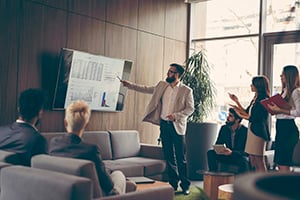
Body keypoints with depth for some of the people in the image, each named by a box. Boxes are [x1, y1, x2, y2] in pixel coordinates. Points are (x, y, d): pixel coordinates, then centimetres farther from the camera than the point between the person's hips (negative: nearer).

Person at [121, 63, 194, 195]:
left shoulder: (186, 91, -5)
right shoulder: (162, 86, 9)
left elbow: (190, 108, -5)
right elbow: (145, 89, 17)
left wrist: (176, 115, -17)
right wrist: (130, 85, 12)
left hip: (177, 126, -5)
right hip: (164, 125, 5)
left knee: (181, 158, -1)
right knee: (168, 157, 9)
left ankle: (185, 185, 11)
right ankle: (173, 183, 20)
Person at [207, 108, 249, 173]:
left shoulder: (245, 131, -16)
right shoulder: (224, 128, 0)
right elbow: (218, 144, 6)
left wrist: (231, 152, -35)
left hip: (240, 157, -4)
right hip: (227, 156, 4)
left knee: (244, 160, -38)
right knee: (210, 153, -19)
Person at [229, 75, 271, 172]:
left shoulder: (263, 100, -12)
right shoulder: (256, 99, 16)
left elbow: (255, 118, -17)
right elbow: (247, 112, 19)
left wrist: (241, 115, -6)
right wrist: (236, 101, 17)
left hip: (258, 131, -9)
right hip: (252, 130, 9)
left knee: (259, 160, -7)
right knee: (252, 160, 10)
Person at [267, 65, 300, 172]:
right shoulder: (285, 91, 17)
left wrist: (280, 110, -19)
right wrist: (274, 108, 3)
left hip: (288, 127, -9)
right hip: (280, 127, 9)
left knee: (283, 163, -8)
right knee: (279, 163, 12)